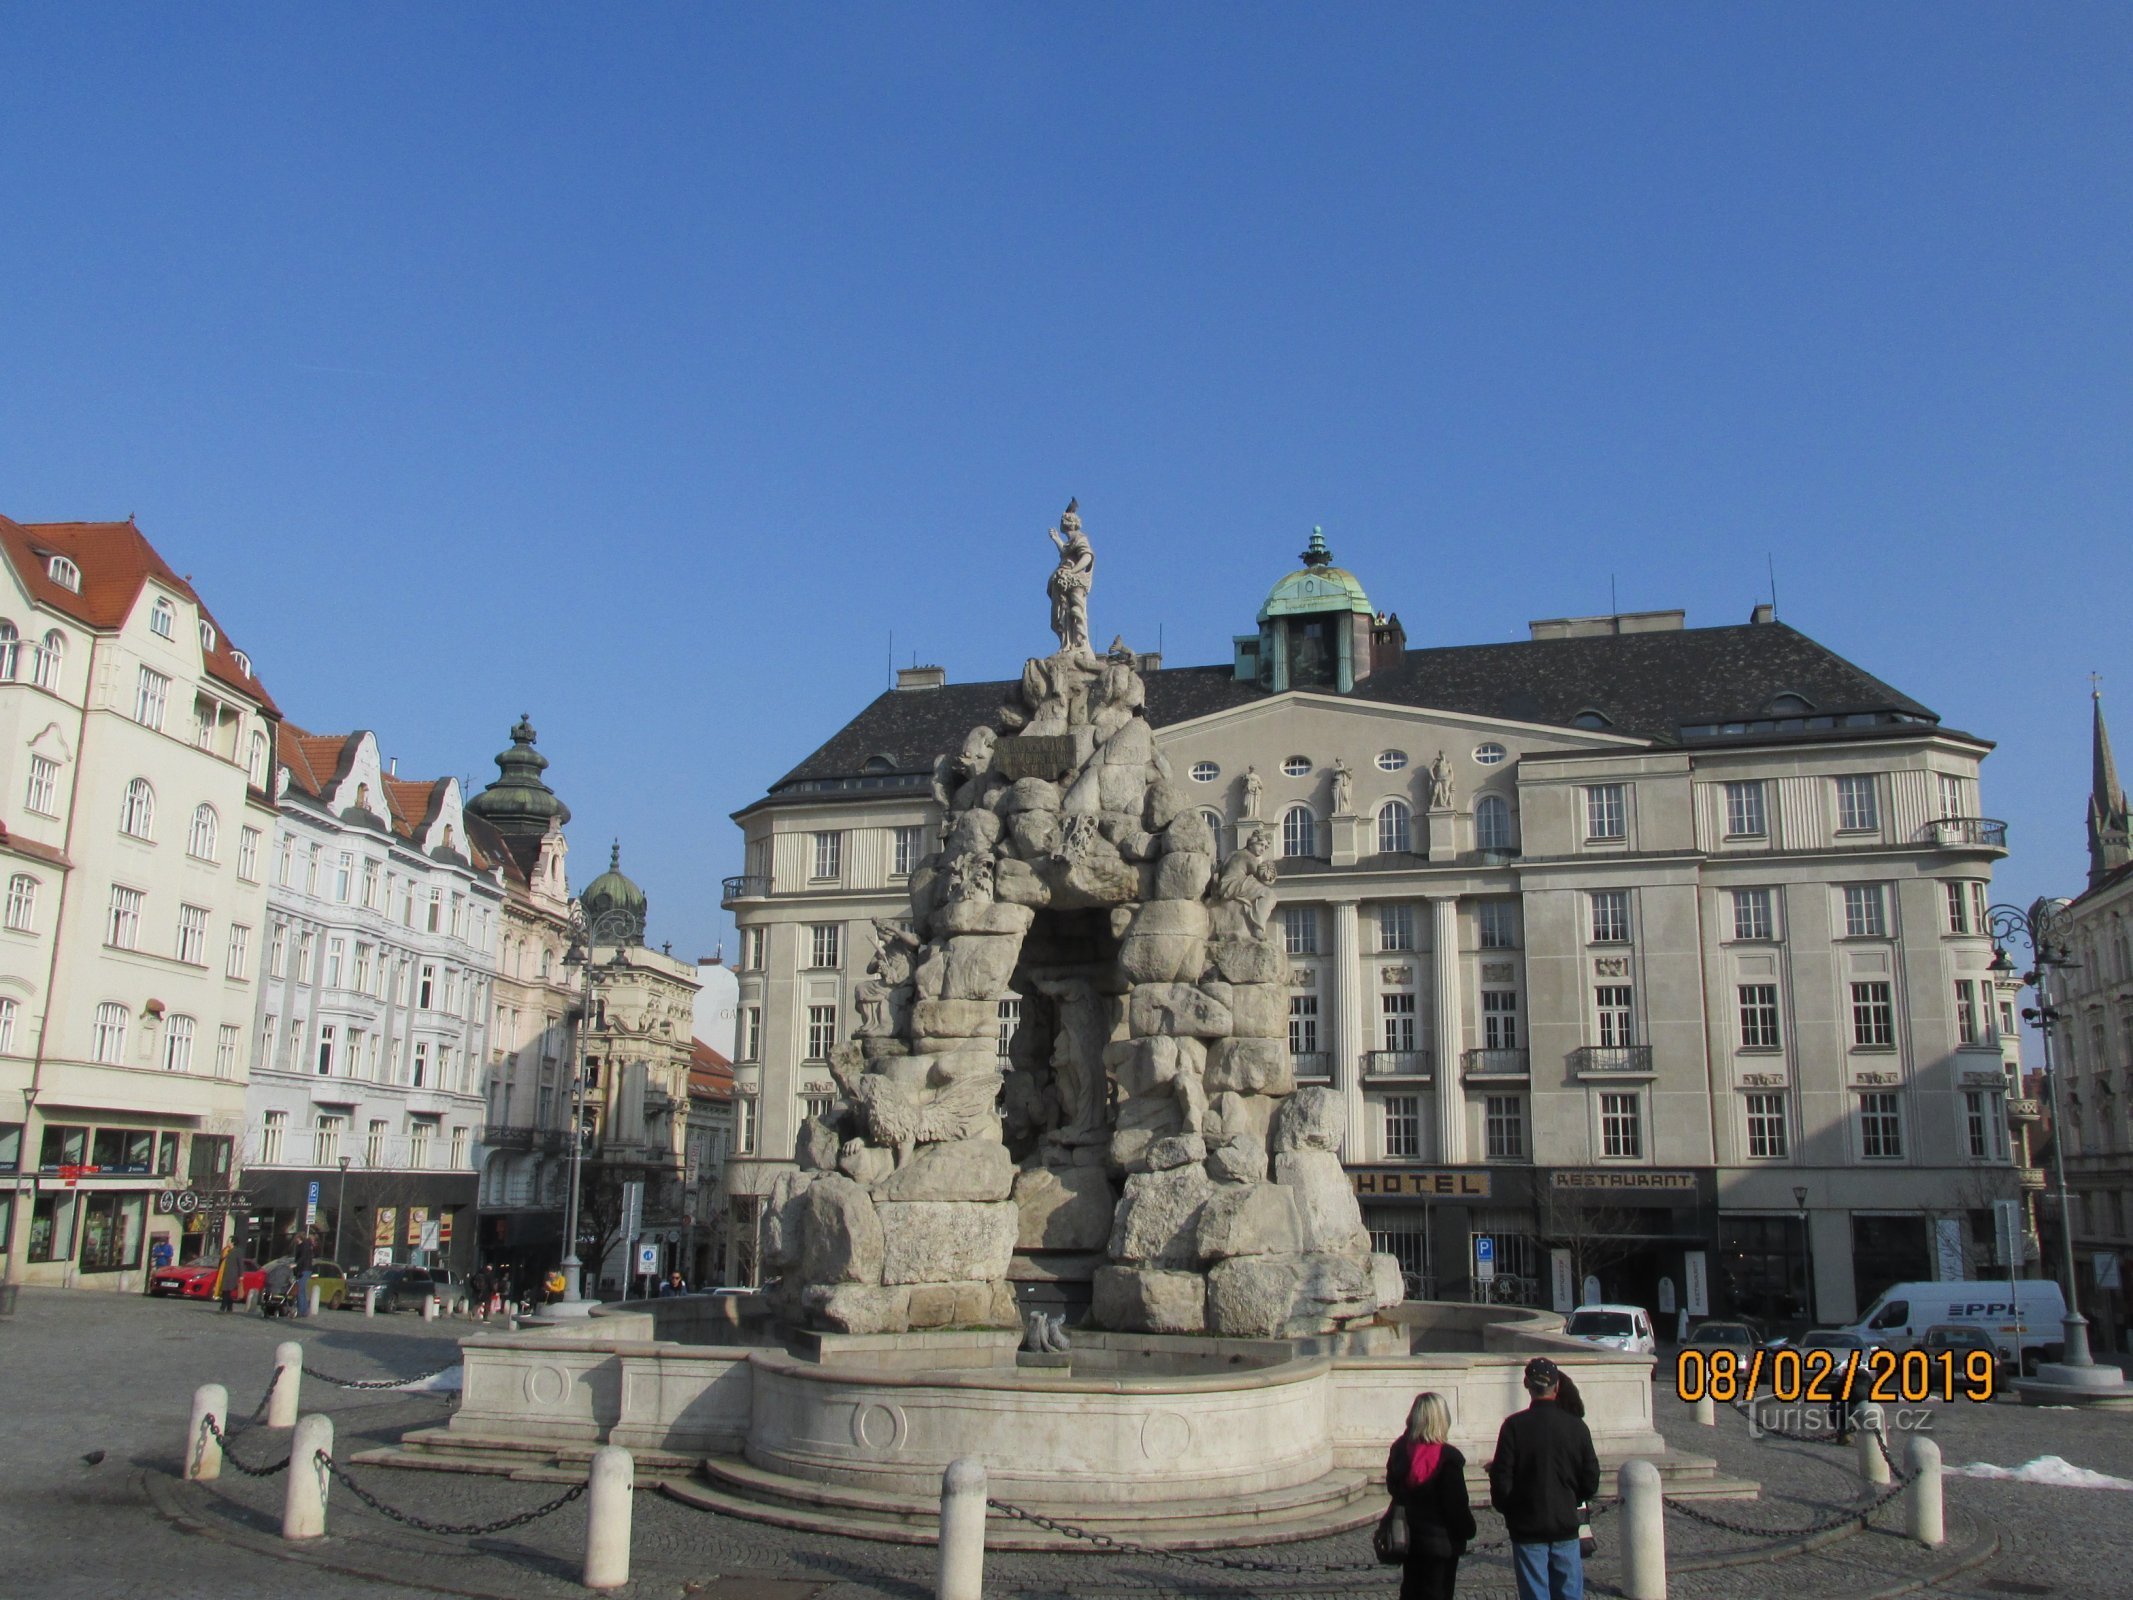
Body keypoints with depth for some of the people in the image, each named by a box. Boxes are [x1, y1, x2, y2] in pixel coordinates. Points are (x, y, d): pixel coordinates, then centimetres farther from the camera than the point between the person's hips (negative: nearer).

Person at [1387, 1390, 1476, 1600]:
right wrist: (1468, 1530, 0)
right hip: (1441, 1541, -5)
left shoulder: (1400, 1451, -2)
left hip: (1409, 1538, 6)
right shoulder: (1447, 1458, -21)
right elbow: (1457, 1504, -16)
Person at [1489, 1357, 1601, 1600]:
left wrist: (1508, 1511, 8)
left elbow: (1502, 1481, -11)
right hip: (1566, 1526, 2)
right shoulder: (1576, 1426, -5)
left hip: (1527, 1528, -2)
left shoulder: (1514, 1426, -11)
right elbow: (1591, 1482, 1)